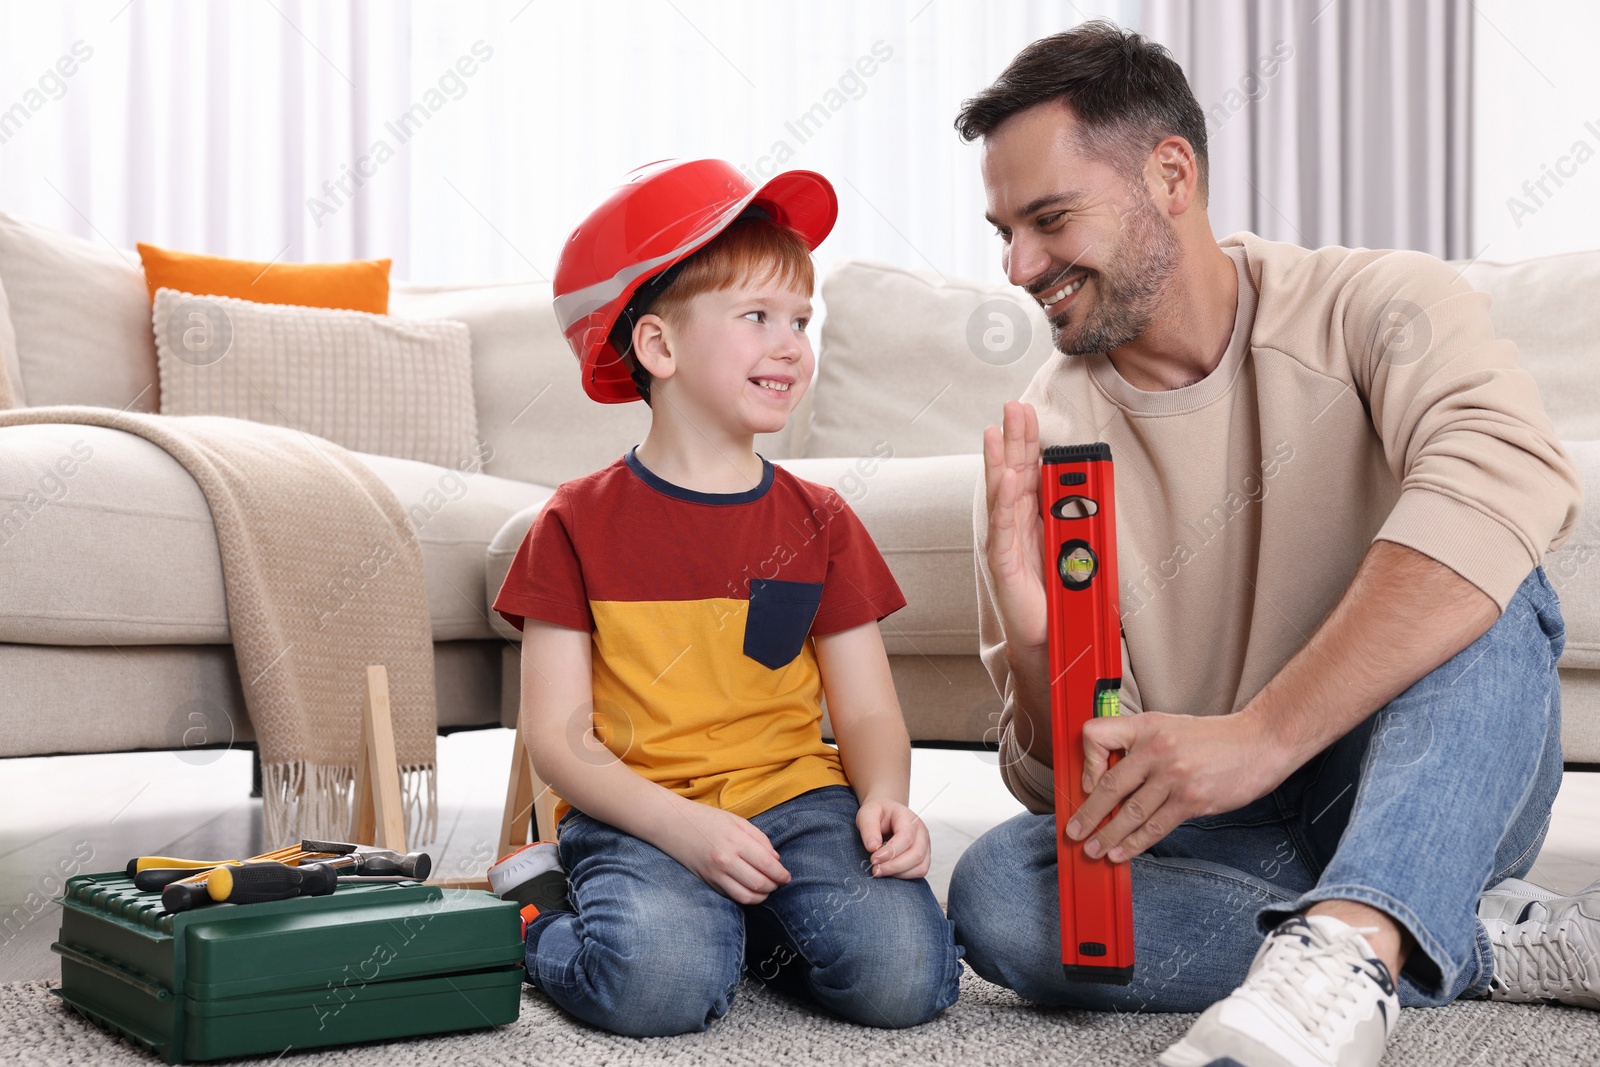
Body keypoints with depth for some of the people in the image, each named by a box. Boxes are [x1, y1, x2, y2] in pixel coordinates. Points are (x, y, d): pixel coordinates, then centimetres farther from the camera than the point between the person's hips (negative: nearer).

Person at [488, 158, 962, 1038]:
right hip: (636, 815, -2)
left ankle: (738, 922, 4)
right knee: (660, 980, -33)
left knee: (903, 972, -24)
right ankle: (548, 910, 0)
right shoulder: (580, 525, 1)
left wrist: (886, 799, -16)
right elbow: (558, 736, -4)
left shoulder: (820, 524, 10)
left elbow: (868, 710, 8)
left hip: (795, 801, 3)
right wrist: (681, 827, -20)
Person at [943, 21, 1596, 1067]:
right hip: (1212, 836, 3)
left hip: (1428, 793, -2)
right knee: (996, 892, -26)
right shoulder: (1036, 443, -4)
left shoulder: (1372, 306, -11)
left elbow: (1514, 480, -35)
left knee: (1485, 581, -28)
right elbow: (1062, 789, -4)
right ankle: (1494, 934, -20)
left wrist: (1261, 734, -42)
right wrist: (1035, 648, -28)